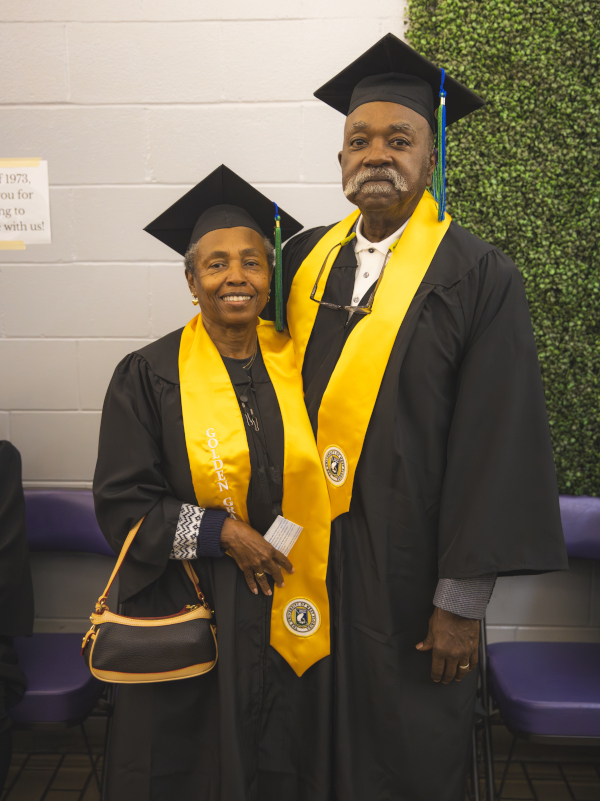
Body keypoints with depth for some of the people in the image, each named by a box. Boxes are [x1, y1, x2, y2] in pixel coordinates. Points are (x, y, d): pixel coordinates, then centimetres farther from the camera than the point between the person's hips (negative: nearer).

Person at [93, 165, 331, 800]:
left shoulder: (299, 364, 1)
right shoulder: (150, 375, -6)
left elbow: (325, 479, 6)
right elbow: (120, 503, -7)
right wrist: (219, 531, -18)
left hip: (287, 620, 3)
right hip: (189, 614, -2)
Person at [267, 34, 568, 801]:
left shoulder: (478, 277, -11)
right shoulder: (304, 258, 3)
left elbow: (495, 444, -12)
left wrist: (462, 600, -12)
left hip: (408, 570, -4)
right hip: (303, 556, 4)